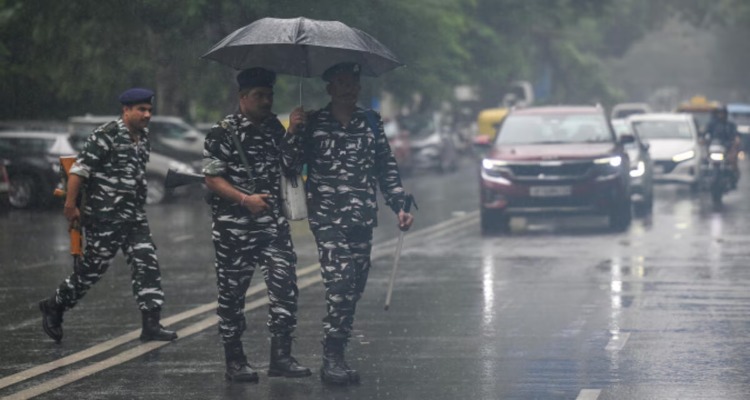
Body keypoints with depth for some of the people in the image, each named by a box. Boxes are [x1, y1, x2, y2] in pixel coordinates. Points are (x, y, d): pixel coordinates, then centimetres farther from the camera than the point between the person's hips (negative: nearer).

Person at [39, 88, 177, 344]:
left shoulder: (143, 138, 12)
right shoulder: (106, 136, -13)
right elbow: (79, 169, -16)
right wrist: (70, 205, -18)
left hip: (134, 217, 7)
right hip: (104, 217, -7)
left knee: (147, 265, -3)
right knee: (93, 267, 2)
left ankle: (151, 325, -3)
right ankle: (54, 307, 21)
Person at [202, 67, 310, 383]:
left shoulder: (274, 127, 12)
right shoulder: (223, 132, -4)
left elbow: (288, 166, 14)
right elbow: (212, 178, -8)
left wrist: (293, 135, -1)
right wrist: (245, 199, -19)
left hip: (272, 223, 4)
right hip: (233, 227, -4)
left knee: (285, 284, -7)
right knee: (232, 292, 4)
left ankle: (280, 356, -3)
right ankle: (234, 361, 13)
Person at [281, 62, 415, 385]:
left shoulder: (371, 122, 12)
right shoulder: (313, 123, 4)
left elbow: (386, 167, 16)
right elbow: (293, 163, -1)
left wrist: (399, 206, 10)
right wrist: (293, 133, -16)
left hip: (362, 218, 4)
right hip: (327, 216, -4)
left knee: (354, 289, 3)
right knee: (340, 283, -17)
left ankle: (336, 357, 13)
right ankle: (332, 358, -12)